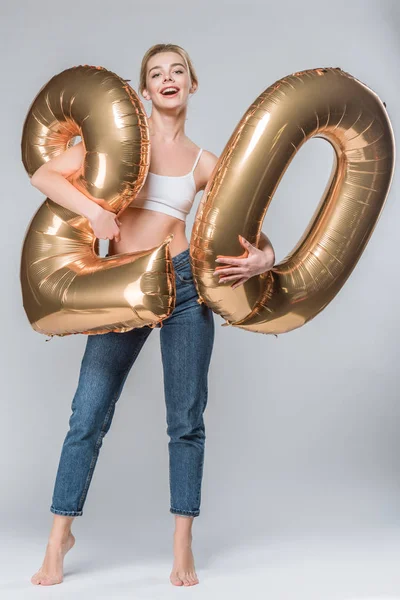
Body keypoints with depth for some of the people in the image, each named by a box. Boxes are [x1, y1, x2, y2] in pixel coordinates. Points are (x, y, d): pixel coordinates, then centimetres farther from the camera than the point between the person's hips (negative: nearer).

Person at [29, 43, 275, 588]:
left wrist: (263, 257, -15)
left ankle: (183, 547, 18)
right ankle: (59, 537, 18)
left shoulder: (203, 162, 8)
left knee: (187, 420, 4)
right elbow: (45, 175, 0)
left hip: (185, 283, 1)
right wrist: (93, 210, -17)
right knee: (88, 416, 1)